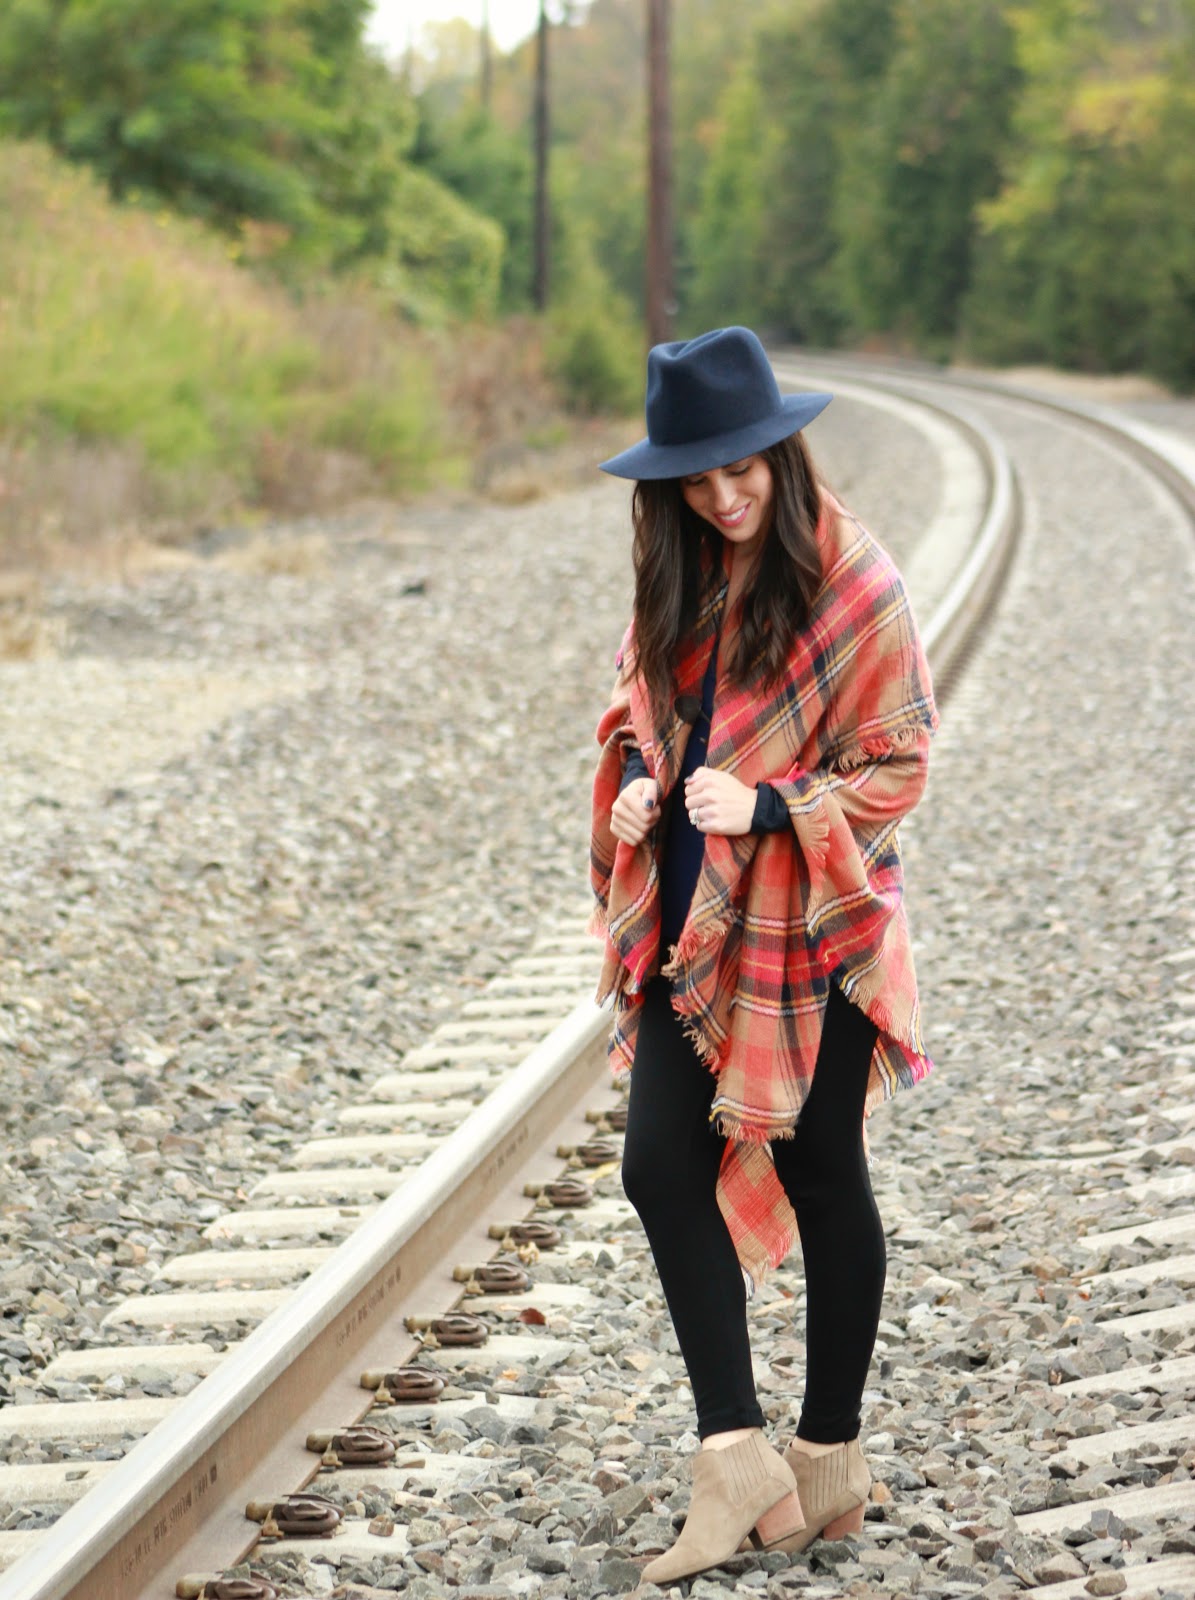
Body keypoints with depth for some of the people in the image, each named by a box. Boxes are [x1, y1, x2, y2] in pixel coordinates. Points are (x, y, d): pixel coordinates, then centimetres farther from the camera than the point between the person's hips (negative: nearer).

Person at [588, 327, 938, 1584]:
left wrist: (766, 805, -23)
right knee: (661, 1168, -2)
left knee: (821, 1179, 8)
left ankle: (829, 1459, 23)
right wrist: (636, 780, -3)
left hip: (813, 928, -6)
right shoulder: (674, 581, 6)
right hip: (692, 925, 6)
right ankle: (739, 1465, 4)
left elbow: (895, 767, -11)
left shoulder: (853, 583, -13)